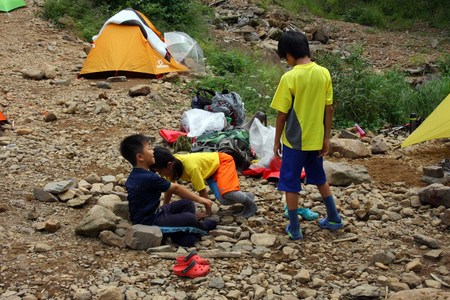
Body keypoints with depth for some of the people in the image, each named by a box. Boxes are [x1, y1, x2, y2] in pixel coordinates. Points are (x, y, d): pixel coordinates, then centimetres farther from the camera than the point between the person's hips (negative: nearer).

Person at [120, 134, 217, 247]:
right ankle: (202, 227, 12)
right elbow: (175, 188, -15)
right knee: (189, 218, -23)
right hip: (149, 222, -11)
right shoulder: (149, 178, -25)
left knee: (188, 203, 8)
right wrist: (200, 199, -5)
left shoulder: (134, 175, 6)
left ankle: (184, 236, -5)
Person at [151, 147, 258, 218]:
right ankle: (246, 197, 21)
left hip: (222, 161, -7)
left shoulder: (191, 167, -40)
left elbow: (202, 191, -30)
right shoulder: (171, 165, -17)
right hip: (211, 169, 7)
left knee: (227, 193, -30)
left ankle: (250, 203, -1)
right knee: (223, 200, -7)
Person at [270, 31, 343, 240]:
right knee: (320, 178, 24)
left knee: (290, 184, 8)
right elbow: (329, 109, 1)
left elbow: (282, 114, -13)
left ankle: (294, 228, 14)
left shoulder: (289, 78, -18)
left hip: (294, 140, -5)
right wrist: (326, 138, 9)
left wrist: (277, 141, -1)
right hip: (316, 139, 5)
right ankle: (333, 218, 33)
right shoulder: (324, 73, -4)